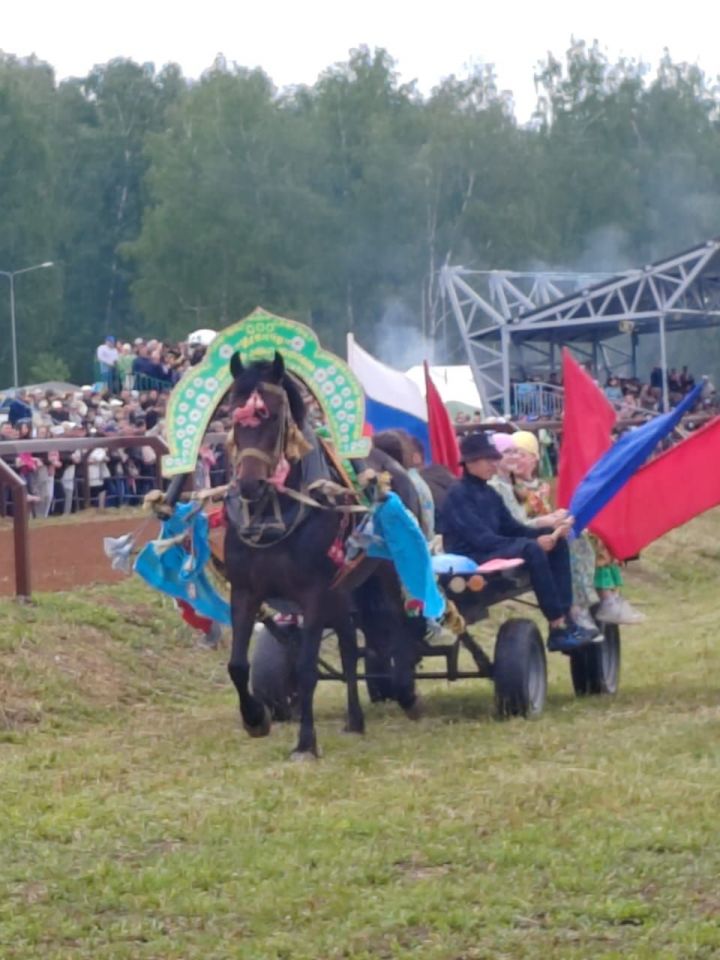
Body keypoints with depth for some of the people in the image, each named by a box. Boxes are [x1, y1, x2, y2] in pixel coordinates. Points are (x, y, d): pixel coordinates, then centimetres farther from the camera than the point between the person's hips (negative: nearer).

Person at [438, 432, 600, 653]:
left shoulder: (488, 493, 17)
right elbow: (482, 539, -21)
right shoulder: (458, 495, -12)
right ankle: (558, 627, -29)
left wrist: (549, 534, -4)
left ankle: (564, 619, -12)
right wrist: (534, 542, -24)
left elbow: (511, 528, 15)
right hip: (469, 560, -10)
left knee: (557, 543, -1)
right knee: (530, 549, -31)